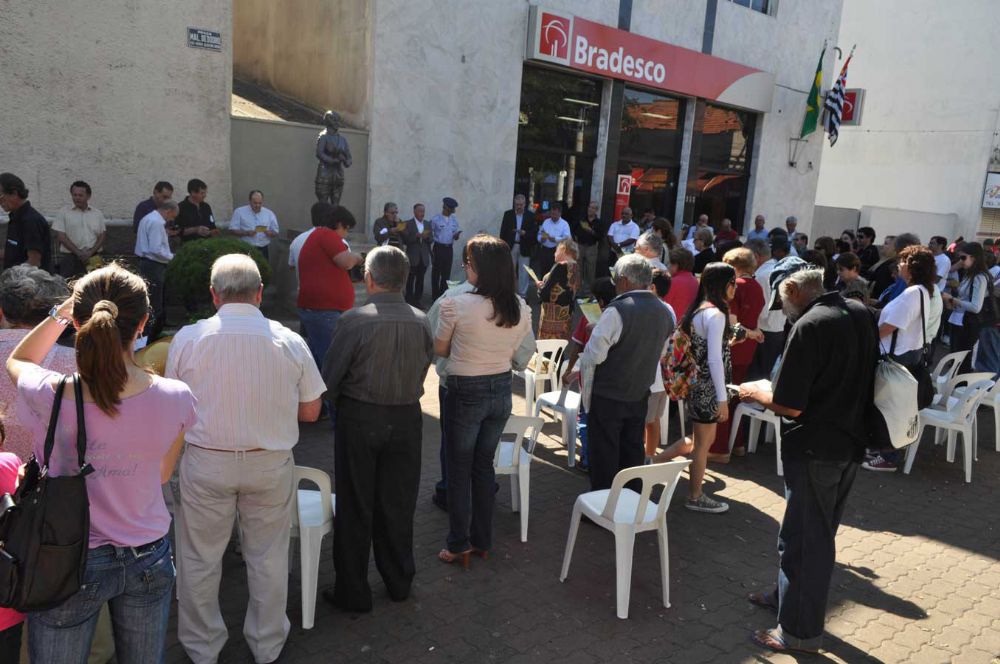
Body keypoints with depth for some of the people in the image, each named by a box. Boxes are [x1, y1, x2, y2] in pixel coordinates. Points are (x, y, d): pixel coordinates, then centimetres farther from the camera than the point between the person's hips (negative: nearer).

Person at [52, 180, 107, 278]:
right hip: (69, 257, -2)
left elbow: (102, 235, 8)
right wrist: (79, 253, -11)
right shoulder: (63, 213, 3)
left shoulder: (98, 214, 10)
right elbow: (61, 236, -3)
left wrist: (90, 252, -7)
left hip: (93, 258, 2)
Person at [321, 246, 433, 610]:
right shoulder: (421, 322, -5)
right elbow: (424, 369, 2)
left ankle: (353, 591, 21)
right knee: (398, 505, 17)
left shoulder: (355, 320, -16)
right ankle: (399, 582, 32)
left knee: (355, 508, 10)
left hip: (359, 419, -3)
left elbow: (331, 376, -10)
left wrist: (335, 400, 10)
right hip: (407, 419, 4)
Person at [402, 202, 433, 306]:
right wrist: (418, 236, -21)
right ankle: (409, 301, 7)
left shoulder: (427, 224, 12)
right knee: (410, 279, 0)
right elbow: (405, 240, -10)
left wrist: (427, 237, -12)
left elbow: (430, 240, 10)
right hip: (412, 257, -4)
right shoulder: (408, 224, -3)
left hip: (424, 257, 4)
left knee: (421, 280, 7)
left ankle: (418, 300, 14)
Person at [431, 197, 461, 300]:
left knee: (446, 273, 9)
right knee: (436, 273, 2)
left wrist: (456, 236, -12)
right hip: (438, 248, -4)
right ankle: (435, 296, 10)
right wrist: (431, 250, -6)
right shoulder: (436, 219, -6)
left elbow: (455, 237, 12)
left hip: (449, 248, 4)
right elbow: (431, 235, -1)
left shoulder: (454, 220, 8)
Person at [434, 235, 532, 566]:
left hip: (465, 392, -5)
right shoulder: (521, 308, -5)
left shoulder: (456, 305, -20)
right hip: (501, 391, 5)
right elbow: (513, 353, 7)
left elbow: (439, 349, -6)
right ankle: (482, 541, 30)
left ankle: (459, 545, 21)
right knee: (484, 466, 19)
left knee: (459, 470, 11)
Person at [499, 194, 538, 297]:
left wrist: (525, 233, -19)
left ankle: (522, 294, 10)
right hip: (510, 246, 1)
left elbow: (534, 231, -1)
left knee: (523, 272, 2)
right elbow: (503, 231, 4)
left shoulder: (531, 215, 0)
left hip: (525, 248, -1)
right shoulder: (508, 214, 4)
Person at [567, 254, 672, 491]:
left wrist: (578, 371, -3)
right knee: (633, 451, 18)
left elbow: (594, 354, -20)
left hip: (607, 396, -6)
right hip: (640, 395, 7)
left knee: (604, 454, 6)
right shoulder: (664, 312, 1)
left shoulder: (617, 311, -22)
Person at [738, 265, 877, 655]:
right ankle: (789, 595, 38)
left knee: (804, 537, 4)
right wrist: (775, 391, 18)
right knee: (819, 532, 21)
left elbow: (790, 405, -22)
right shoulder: (862, 315, 5)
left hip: (815, 449, -9)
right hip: (851, 442, 9)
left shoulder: (809, 327, -22)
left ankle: (801, 630, 16)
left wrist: (757, 393, -2)